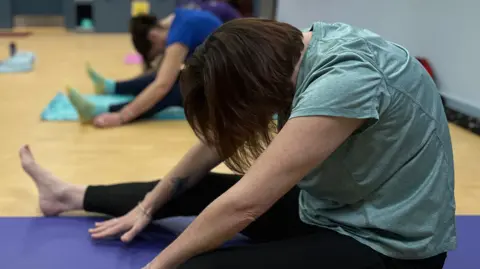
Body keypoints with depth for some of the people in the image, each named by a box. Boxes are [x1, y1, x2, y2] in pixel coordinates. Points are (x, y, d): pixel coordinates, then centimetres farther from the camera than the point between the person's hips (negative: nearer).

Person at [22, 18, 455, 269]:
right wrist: (149, 206, 11)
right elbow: (220, 137, 5)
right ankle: (70, 196, 33)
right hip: (327, 208, 8)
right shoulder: (292, 50, -5)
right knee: (195, 191, 15)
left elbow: (243, 205, -29)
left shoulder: (346, 78, -32)